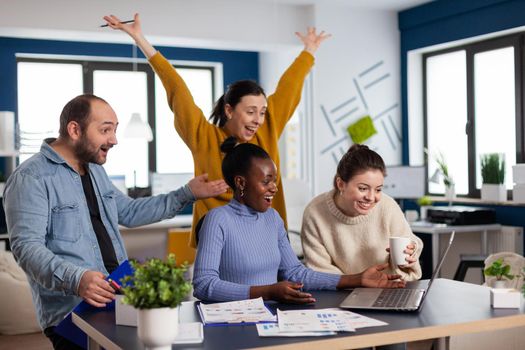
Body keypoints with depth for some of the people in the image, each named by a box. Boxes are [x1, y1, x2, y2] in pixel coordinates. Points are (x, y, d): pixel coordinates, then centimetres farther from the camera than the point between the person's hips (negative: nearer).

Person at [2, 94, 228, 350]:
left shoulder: (95, 170, 20)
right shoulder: (31, 178, -9)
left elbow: (129, 212, 28)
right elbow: (27, 246, -18)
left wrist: (186, 194, 22)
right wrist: (75, 279, -34)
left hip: (121, 299, 8)